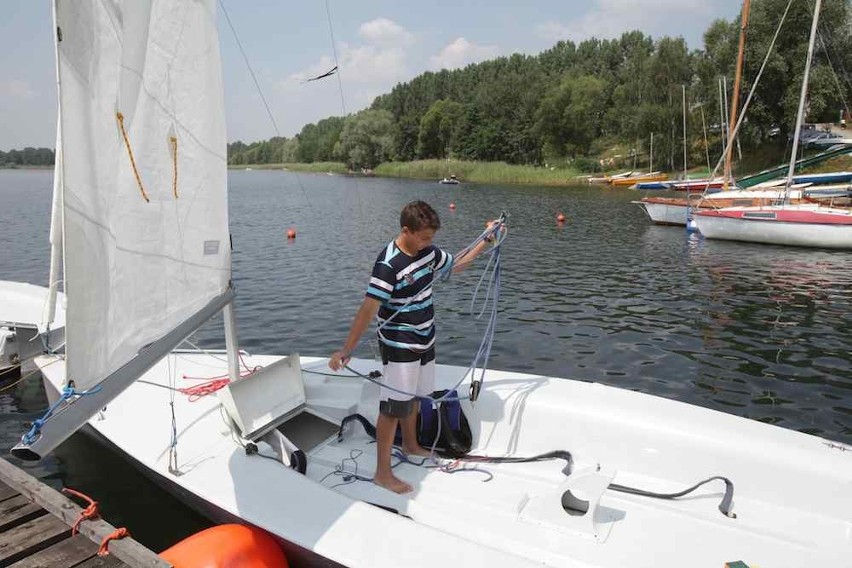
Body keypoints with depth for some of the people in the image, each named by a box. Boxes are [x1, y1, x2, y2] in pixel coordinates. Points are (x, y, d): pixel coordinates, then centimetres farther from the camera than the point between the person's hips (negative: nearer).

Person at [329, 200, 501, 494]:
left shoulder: (428, 251, -1)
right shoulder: (388, 264, -25)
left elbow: (455, 264, 18)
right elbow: (369, 308, -30)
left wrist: (486, 242, 12)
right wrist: (347, 349, -34)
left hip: (424, 341, 8)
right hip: (399, 346, -8)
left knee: (414, 395, 24)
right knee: (394, 407, -2)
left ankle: (410, 444, 46)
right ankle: (383, 472, 11)